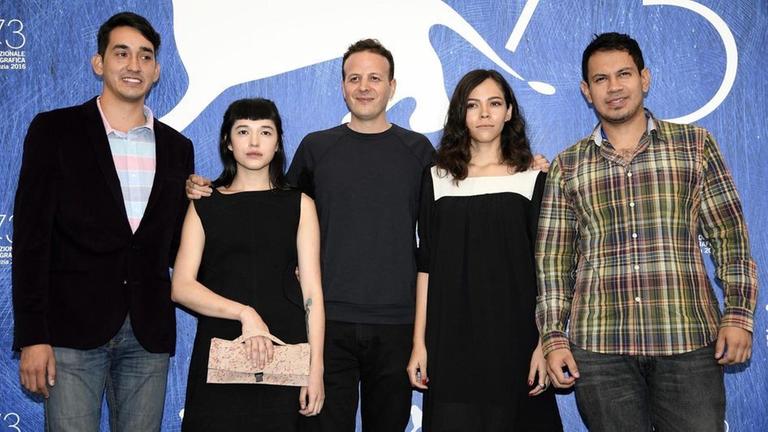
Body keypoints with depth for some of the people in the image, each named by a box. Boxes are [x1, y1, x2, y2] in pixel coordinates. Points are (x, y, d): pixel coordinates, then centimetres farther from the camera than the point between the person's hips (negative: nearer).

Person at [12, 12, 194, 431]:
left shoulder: (176, 147, 12)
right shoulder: (54, 130, 2)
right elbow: (31, 236, -4)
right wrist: (32, 336, -9)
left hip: (149, 334, 3)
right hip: (73, 329, -3)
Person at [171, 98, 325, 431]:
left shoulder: (299, 206, 8)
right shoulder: (205, 206, 8)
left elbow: (311, 291, 1)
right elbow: (181, 287, -3)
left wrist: (316, 366, -6)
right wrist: (244, 313, -16)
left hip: (284, 352, 0)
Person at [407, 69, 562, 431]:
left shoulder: (533, 179, 4)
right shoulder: (437, 179, 7)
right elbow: (426, 264, 5)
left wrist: (545, 342, -7)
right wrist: (419, 342, 1)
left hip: (514, 337, 0)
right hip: (451, 340, 1)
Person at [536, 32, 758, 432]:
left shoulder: (694, 144, 8)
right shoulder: (567, 167, 9)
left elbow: (730, 235, 7)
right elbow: (553, 259, 8)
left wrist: (738, 313, -1)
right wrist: (553, 336, 2)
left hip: (689, 342, 0)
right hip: (599, 347, 1)